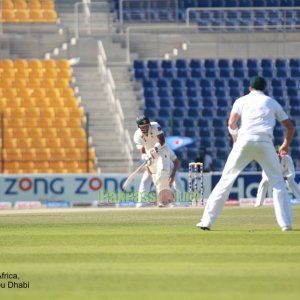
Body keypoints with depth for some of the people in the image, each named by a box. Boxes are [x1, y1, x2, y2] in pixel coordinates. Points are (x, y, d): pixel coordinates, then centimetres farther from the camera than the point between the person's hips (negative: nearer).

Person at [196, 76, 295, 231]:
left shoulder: (242, 100, 17)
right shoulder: (272, 102, 22)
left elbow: (232, 123, 1)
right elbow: (290, 127, 21)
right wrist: (285, 145, 37)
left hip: (244, 141, 0)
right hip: (265, 143, 0)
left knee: (226, 180, 4)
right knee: (277, 182, 11)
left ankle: (207, 220, -1)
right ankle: (285, 223, 0)